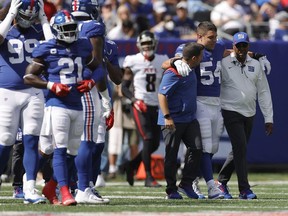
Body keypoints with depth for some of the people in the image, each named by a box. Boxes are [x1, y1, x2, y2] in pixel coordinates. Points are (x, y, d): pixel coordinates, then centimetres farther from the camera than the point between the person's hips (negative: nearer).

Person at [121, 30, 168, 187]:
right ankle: (149, 177, -10)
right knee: (148, 138, -16)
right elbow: (124, 87, -1)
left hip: (156, 106, 5)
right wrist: (134, 99, -16)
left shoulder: (162, 61, 7)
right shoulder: (133, 62, -5)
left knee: (155, 143, 5)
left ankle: (132, 165, 27)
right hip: (140, 106, -5)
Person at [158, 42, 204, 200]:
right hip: (173, 120, -8)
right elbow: (162, 94, -19)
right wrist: (167, 117, -25)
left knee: (196, 149, -3)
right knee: (171, 155, 0)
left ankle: (186, 184, 7)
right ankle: (171, 190, 7)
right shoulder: (173, 73, -17)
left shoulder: (190, 69, 10)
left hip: (190, 119, 8)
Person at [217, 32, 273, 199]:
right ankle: (244, 189, -14)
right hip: (231, 112, -5)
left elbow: (263, 92, 10)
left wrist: (268, 118, 6)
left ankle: (222, 181, 27)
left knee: (239, 150, 10)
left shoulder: (256, 65, 10)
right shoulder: (224, 64, -3)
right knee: (241, 148, -14)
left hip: (249, 114, 5)